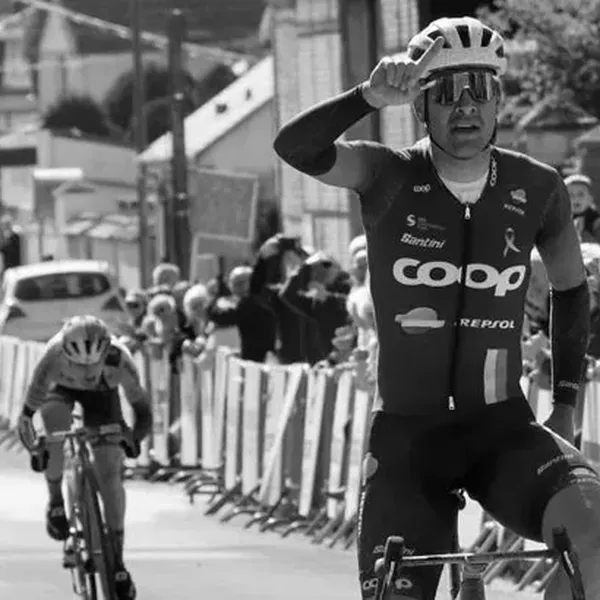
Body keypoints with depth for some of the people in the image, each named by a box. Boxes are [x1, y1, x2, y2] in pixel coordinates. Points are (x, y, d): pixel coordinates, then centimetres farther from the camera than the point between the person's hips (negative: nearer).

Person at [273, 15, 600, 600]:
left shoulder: (536, 189, 0)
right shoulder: (390, 177, -5)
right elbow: (294, 146, -24)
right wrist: (371, 96, -41)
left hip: (503, 430, 0)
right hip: (407, 434, 0)